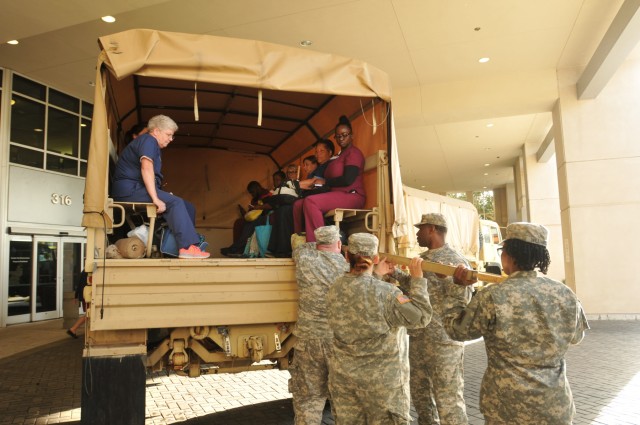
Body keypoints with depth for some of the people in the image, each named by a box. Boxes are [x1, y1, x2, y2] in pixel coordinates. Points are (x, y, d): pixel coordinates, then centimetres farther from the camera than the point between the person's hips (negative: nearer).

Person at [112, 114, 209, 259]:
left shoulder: (154, 145, 25)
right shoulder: (148, 140, -6)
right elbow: (146, 168, -23)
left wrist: (162, 194, 8)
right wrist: (155, 198, -30)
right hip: (130, 188, -10)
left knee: (187, 207, -2)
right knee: (175, 203, -25)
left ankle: (194, 242, -10)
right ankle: (188, 247, -32)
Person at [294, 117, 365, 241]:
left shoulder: (353, 153, -4)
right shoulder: (341, 155, 26)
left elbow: (347, 180, -18)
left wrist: (325, 182, -6)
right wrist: (317, 183, 2)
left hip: (351, 195, -10)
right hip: (337, 195, 10)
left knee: (310, 202, -31)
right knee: (298, 205, 0)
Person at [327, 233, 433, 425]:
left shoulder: (335, 290, -4)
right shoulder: (385, 292, -22)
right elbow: (420, 317, -16)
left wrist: (377, 277, 16)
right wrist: (417, 279, -11)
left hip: (342, 374, 5)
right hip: (382, 377, -5)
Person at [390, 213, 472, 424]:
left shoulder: (455, 261, -14)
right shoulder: (421, 258, 11)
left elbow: (464, 299, -23)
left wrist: (448, 278, -36)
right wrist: (393, 271, 19)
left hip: (443, 342, -9)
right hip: (417, 338, 9)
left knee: (448, 401, -1)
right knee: (419, 394, 22)